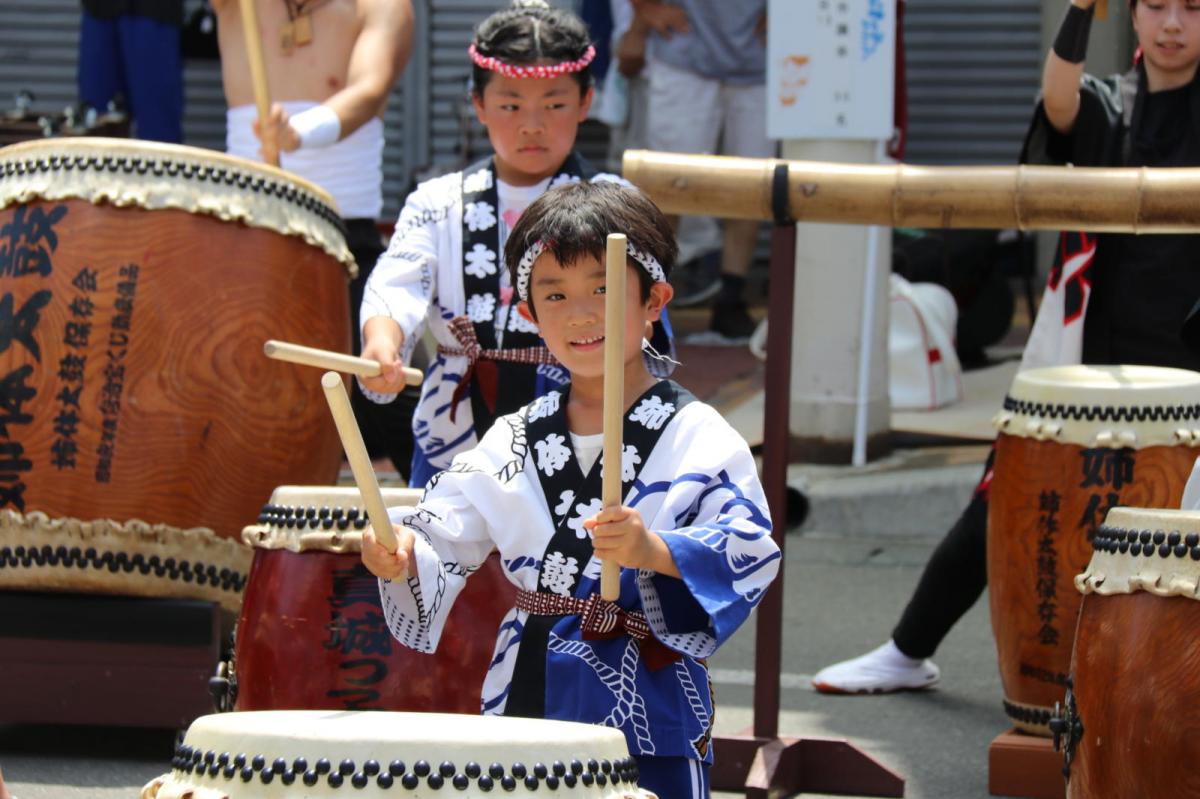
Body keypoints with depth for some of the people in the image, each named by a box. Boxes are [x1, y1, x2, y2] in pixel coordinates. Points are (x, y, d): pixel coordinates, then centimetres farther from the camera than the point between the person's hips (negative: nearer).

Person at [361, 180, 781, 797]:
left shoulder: (697, 439, -6)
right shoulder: (513, 441, 9)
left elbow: (751, 548, -16)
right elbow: (444, 532, 5)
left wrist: (656, 552, -31)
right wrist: (403, 549, -16)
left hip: (648, 715, -4)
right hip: (527, 703, 4)